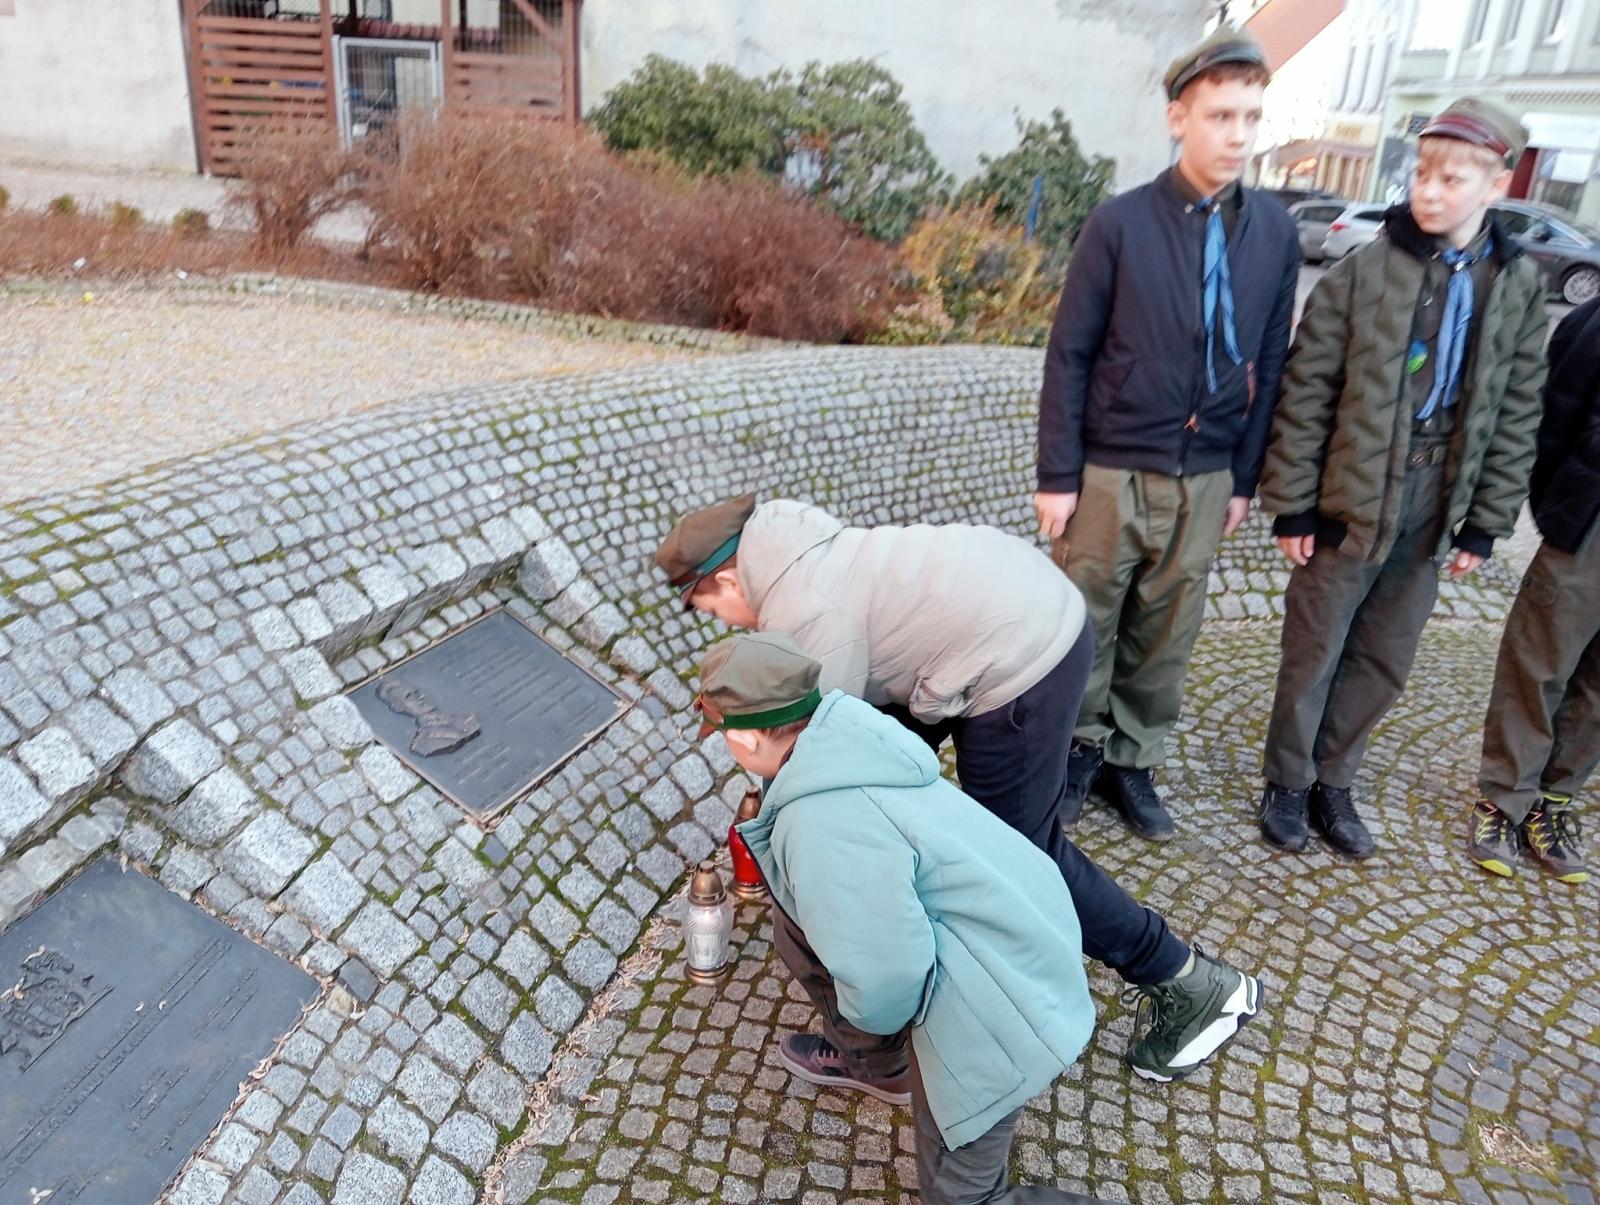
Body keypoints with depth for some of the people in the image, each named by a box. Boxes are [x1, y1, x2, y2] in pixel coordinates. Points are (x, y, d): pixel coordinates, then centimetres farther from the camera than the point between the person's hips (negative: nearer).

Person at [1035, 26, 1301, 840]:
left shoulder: (1275, 232, 1)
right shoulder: (1120, 223, -9)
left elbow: (1269, 363, 7)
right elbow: (1068, 356, -6)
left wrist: (1244, 479, 7)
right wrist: (1057, 477, -8)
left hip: (1206, 480, 3)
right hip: (1111, 471, -3)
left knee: (1166, 633, 12)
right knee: (1087, 623, 9)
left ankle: (1133, 762, 30)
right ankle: (1081, 747, 30)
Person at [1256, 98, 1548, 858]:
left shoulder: (1520, 288, 3)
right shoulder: (1363, 272, -8)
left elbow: (1516, 416, 7)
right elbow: (1305, 395, -8)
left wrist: (1485, 523, 5)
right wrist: (1293, 504, -10)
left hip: (1434, 512, 4)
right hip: (1348, 500, -3)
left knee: (1383, 666, 14)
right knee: (1314, 657, 8)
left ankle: (1332, 781, 32)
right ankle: (1288, 782, 27)